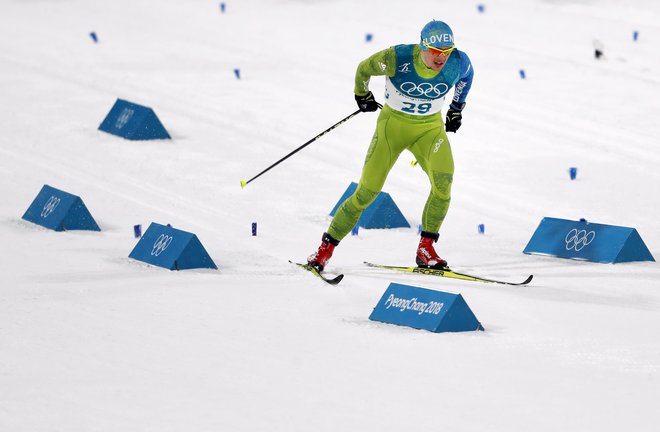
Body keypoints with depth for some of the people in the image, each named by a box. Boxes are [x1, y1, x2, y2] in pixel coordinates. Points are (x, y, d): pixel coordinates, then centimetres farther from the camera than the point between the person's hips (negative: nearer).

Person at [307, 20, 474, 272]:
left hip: (430, 127, 2)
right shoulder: (397, 59, -26)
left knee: (443, 179, -26)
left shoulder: (458, 62, -18)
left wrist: (457, 108, 17)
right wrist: (362, 95, 12)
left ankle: (426, 250, -14)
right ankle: (326, 249, 7)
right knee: (368, 191, -8)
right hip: (393, 123, -2)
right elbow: (364, 69, -4)